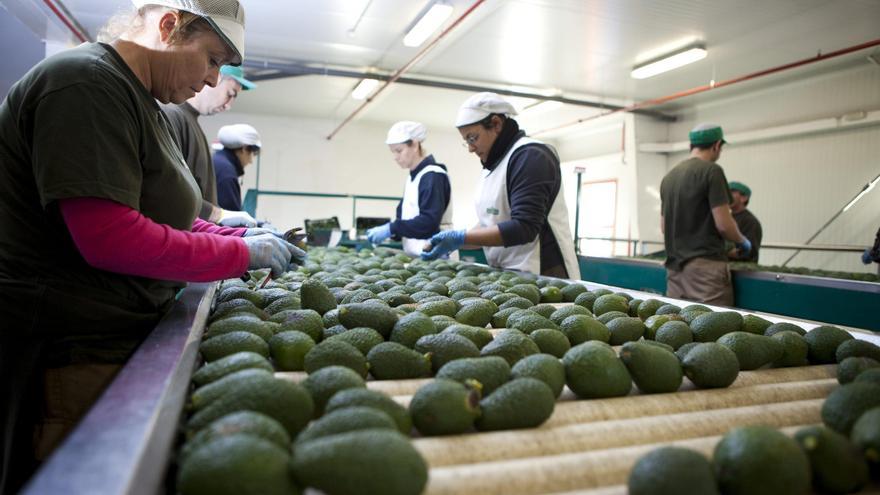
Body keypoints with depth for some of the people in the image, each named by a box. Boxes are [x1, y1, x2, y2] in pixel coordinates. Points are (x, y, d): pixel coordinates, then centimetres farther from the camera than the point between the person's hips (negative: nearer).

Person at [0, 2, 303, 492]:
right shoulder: (89, 82, -17)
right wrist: (242, 254, -17)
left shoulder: (143, 103, 14)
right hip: (71, 351, -9)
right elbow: (108, 237, -25)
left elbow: (162, 217, 19)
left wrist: (242, 235, 5)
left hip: (121, 336, 10)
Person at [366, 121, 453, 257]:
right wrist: (385, 231, -1)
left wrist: (391, 229, -22)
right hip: (414, 254, 8)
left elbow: (429, 222, -21)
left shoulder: (433, 176, -12)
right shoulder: (412, 177, 14)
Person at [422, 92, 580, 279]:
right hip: (508, 274, 8)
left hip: (540, 276, -8)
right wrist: (452, 242, 2)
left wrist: (461, 238, -21)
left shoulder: (529, 155, -13)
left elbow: (523, 228, -21)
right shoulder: (494, 164, 15)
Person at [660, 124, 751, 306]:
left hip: (674, 267, 7)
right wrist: (742, 242, 8)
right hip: (705, 265, -7)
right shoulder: (711, 170, -8)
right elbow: (723, 224, -11)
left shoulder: (669, 176, 13)